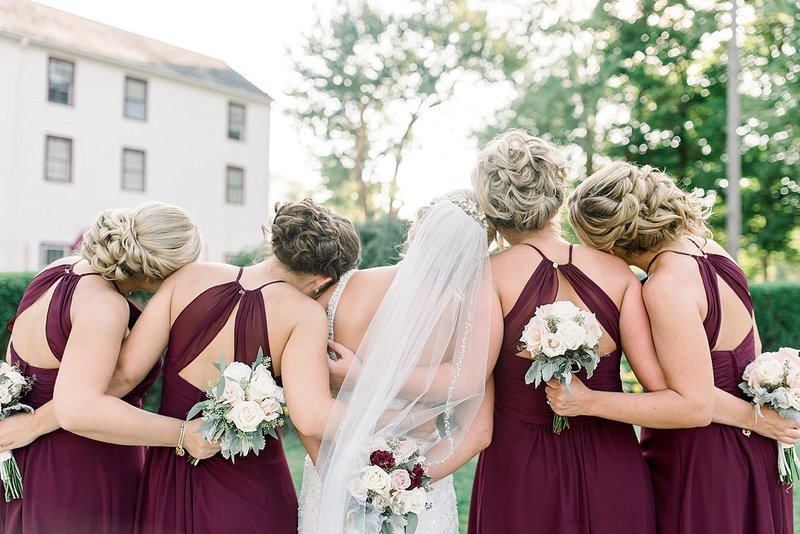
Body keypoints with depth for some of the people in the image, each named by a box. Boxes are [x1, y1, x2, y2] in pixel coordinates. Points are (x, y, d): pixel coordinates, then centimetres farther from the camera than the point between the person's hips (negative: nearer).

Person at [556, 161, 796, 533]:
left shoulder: (667, 286, -26)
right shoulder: (708, 248, 1)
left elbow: (695, 406, -25)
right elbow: (753, 349, 9)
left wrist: (588, 402, -26)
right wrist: (754, 416, 19)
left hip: (700, 467, -9)